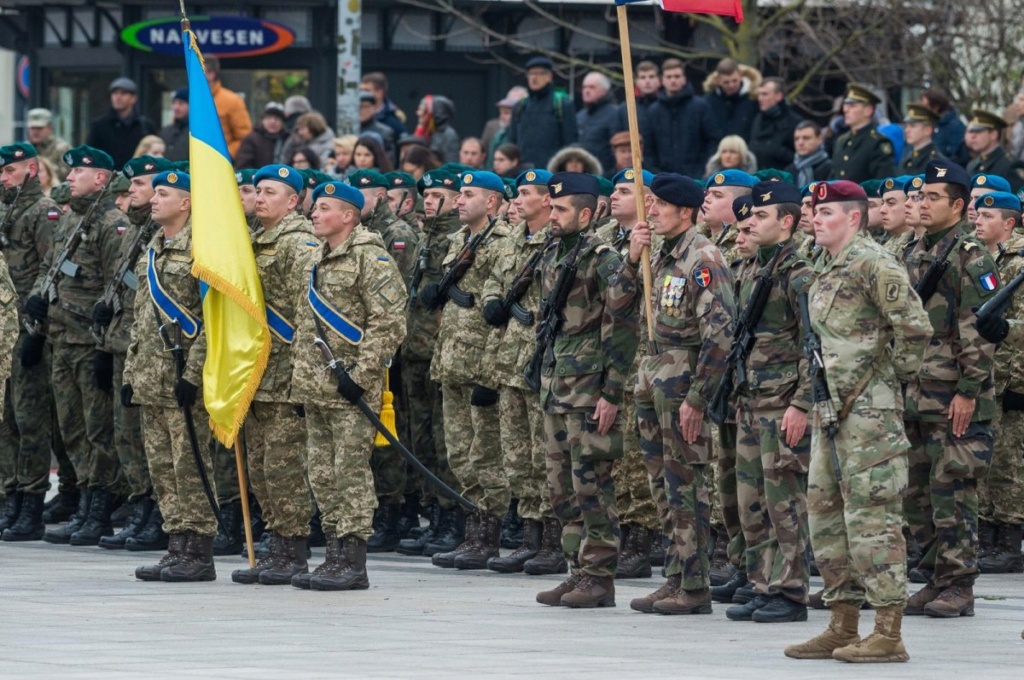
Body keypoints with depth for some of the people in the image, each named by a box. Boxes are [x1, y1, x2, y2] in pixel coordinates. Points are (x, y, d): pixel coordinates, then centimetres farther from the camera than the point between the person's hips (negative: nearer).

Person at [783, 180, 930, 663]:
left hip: (868, 411, -10)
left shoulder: (872, 264, -13)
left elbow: (915, 327, -19)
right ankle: (843, 628, 18)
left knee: (872, 516, -8)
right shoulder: (825, 269, 16)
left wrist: (896, 376, -7)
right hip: (830, 411, 10)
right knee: (826, 514, 11)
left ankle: (888, 635, -7)